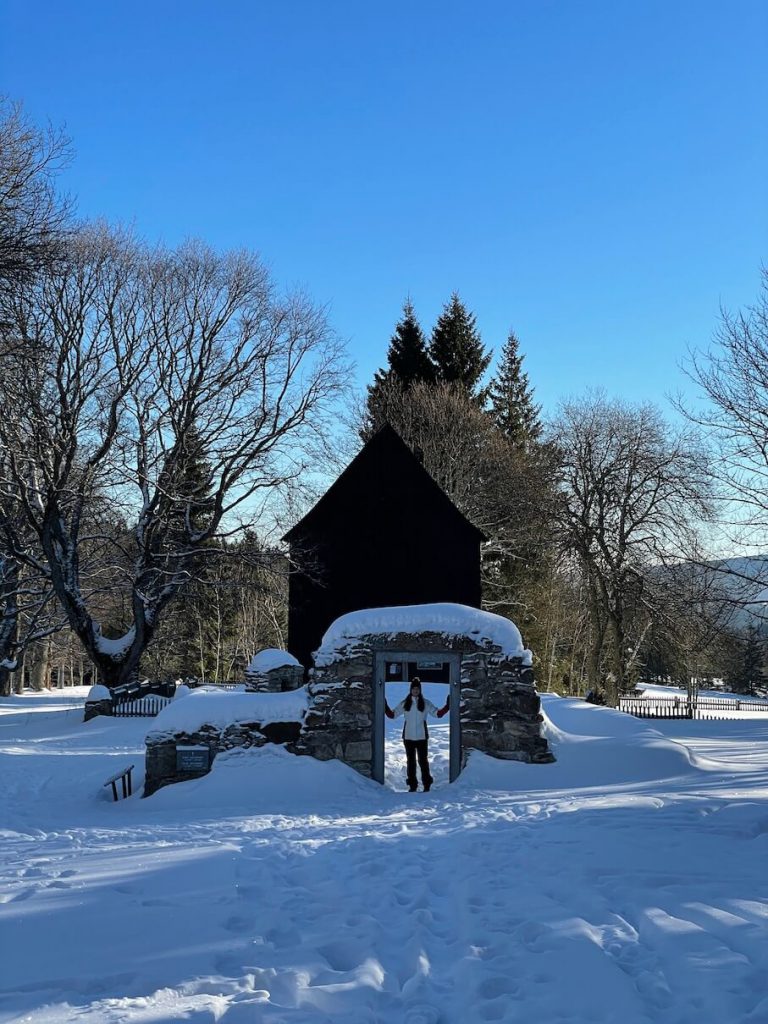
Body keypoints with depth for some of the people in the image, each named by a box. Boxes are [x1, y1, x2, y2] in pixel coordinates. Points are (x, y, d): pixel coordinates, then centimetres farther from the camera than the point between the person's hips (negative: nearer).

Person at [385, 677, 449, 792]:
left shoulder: (426, 703, 1)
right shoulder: (405, 703, 4)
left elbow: (438, 714, -2)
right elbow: (392, 714, 3)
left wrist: (447, 706, -15)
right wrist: (385, 707, -11)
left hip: (422, 737, -1)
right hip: (408, 737, 2)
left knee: (423, 760, 0)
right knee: (410, 761, 7)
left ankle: (427, 785, 8)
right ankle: (412, 785, 15)